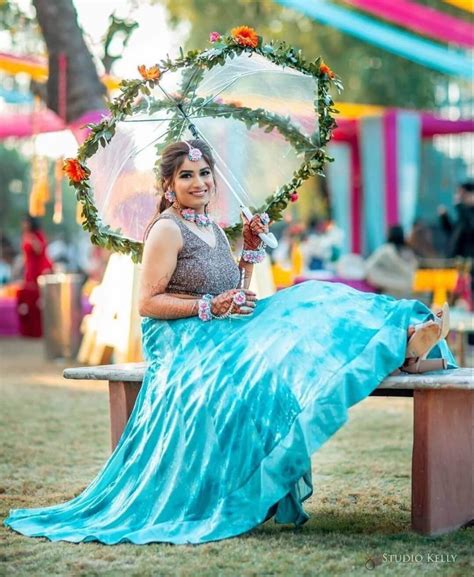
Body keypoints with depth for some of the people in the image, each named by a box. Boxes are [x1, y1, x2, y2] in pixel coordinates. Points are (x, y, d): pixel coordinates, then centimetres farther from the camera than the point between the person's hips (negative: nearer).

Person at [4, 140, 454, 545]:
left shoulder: (212, 229, 19)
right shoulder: (167, 230, -6)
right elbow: (147, 303, -11)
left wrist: (251, 247, 11)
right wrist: (210, 307, -18)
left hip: (220, 336, 8)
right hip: (183, 342, -8)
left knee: (310, 305, -14)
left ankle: (402, 345, -33)